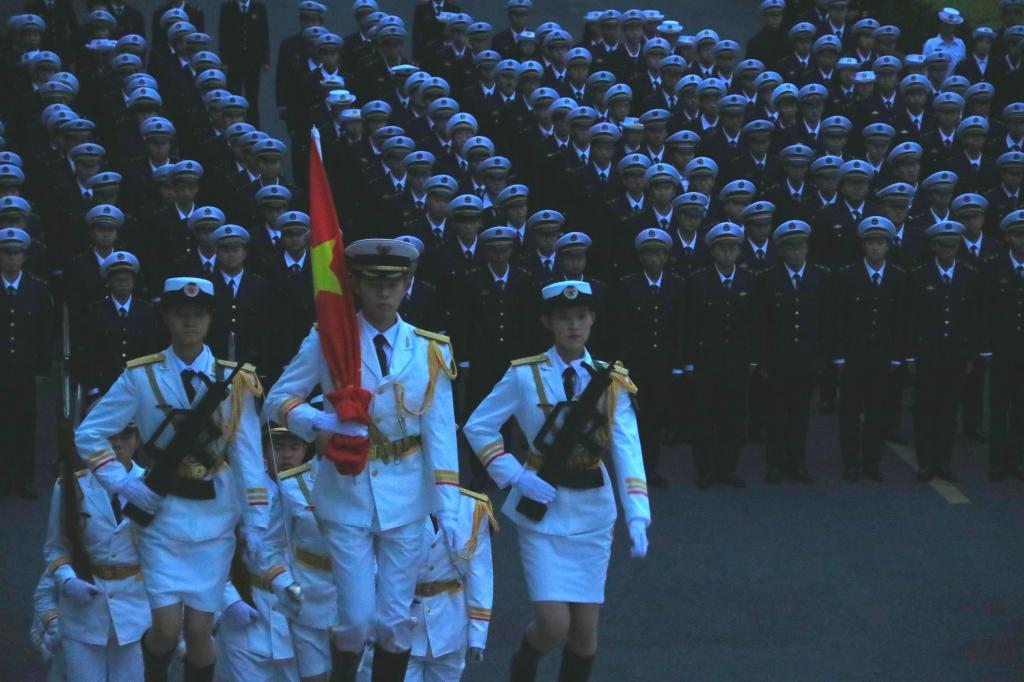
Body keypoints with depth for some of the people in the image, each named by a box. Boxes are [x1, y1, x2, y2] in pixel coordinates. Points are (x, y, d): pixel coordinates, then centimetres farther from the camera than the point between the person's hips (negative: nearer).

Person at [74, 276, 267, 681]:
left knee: (199, 630, 2)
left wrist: (255, 523, -4)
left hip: (215, 518, 1)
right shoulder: (141, 377, -2)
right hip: (163, 516, -1)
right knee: (167, 628, -6)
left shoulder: (236, 380, 1)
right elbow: (89, 434, 1)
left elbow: (248, 456, 0)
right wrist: (123, 485, -8)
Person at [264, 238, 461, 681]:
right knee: (356, 619, -5)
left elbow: (440, 432, 0)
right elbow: (277, 401, 0)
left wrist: (448, 508, -6)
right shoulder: (329, 340, -4)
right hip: (347, 493, -2)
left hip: (405, 497, 2)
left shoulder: (430, 351, 1)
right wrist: (320, 422, -20)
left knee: (396, 621, 5)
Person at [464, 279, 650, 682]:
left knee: (585, 629, 4)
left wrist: (637, 517, -20)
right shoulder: (525, 376, -5)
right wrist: (516, 477, -11)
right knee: (554, 625, -11)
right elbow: (478, 427, 1)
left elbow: (628, 451, -8)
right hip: (542, 510, -2)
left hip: (592, 513, 2)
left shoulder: (612, 381, 1)